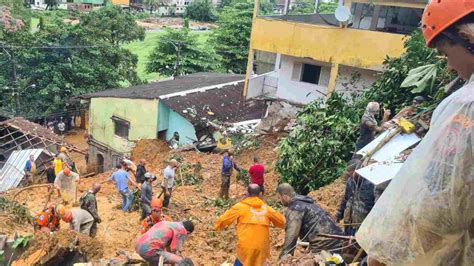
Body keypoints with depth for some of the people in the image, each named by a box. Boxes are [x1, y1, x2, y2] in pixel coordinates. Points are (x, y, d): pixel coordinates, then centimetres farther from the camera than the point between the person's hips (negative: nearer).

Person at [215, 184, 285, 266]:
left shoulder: (240, 206, -1)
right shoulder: (266, 208, 6)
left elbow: (224, 219, 2)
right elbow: (281, 221, 16)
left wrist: (218, 226, 22)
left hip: (246, 246, -3)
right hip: (262, 247, 3)